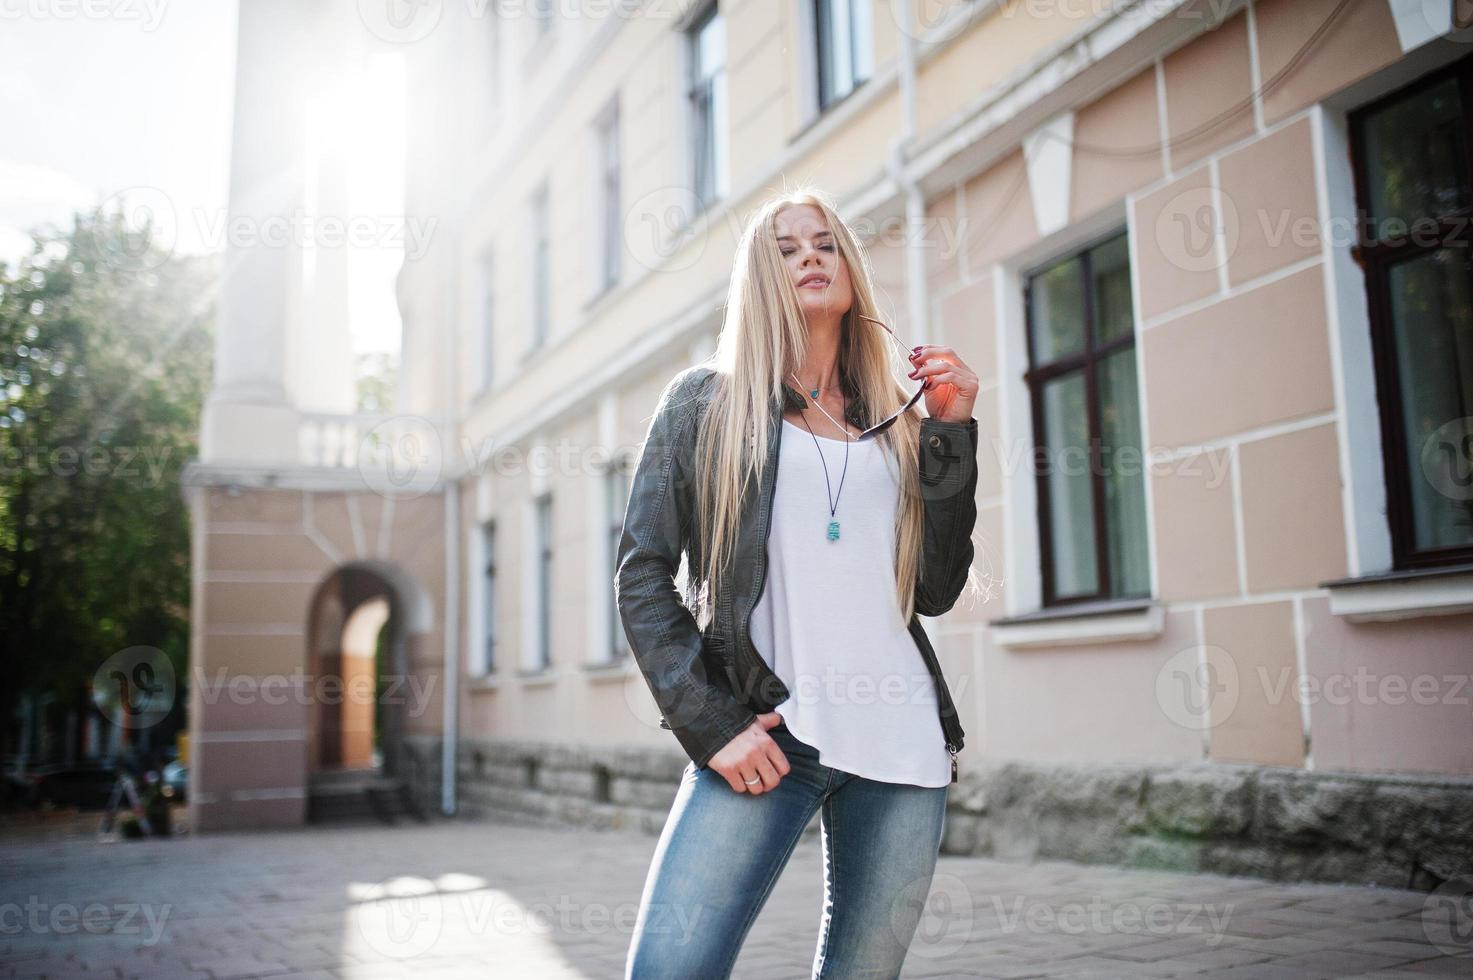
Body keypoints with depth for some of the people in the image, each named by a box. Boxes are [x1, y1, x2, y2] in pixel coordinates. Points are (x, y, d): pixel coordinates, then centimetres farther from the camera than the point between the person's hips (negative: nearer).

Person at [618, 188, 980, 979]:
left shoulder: (896, 420, 17)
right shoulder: (707, 400, 9)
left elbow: (936, 591, 11)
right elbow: (641, 574, 2)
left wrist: (951, 432, 6)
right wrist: (711, 724, -9)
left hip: (902, 742, 3)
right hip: (763, 736, -3)